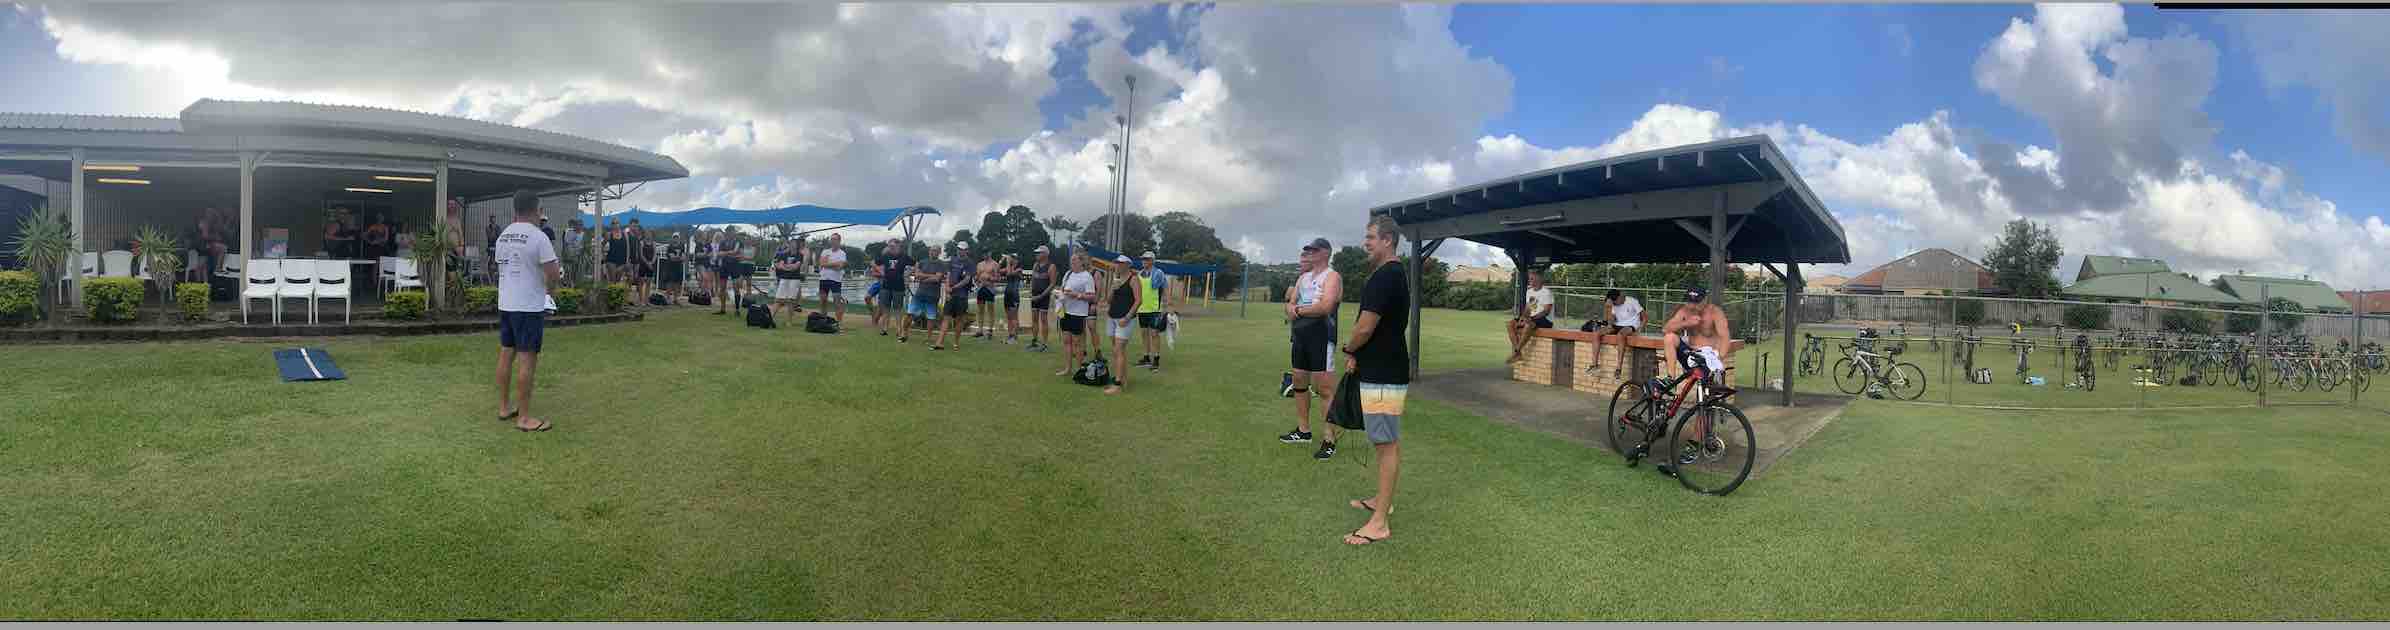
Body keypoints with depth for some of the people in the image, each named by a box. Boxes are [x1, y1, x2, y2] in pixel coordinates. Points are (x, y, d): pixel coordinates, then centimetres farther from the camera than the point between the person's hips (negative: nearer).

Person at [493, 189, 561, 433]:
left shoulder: (503, 236, 8)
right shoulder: (538, 237, -15)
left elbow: (500, 265, 17)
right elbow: (553, 274, -19)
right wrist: (550, 289, 4)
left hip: (505, 303, 8)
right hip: (529, 306, -8)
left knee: (506, 354, 15)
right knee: (527, 359, -5)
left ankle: (504, 407, 24)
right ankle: (524, 417, -2)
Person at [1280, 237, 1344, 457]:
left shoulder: (1332, 277, -7)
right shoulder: (1304, 277, 18)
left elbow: (1325, 307, -21)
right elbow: (1290, 305, 14)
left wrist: (1299, 310, -8)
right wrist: (1292, 310, -11)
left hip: (1321, 337, -9)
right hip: (1301, 336, 9)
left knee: (1325, 389, -9)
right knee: (1299, 382, 15)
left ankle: (1330, 440, -8)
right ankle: (1303, 430, 27)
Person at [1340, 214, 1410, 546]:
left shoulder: (1384, 277, -19)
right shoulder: (1394, 274, 15)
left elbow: (1365, 327, -21)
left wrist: (1349, 350, -1)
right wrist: (1357, 354, 6)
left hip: (1382, 377, -11)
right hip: (1386, 371, 11)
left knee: (1387, 444, -8)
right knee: (1388, 441, 19)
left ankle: (1379, 523, -5)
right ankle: (1383, 500, 32)